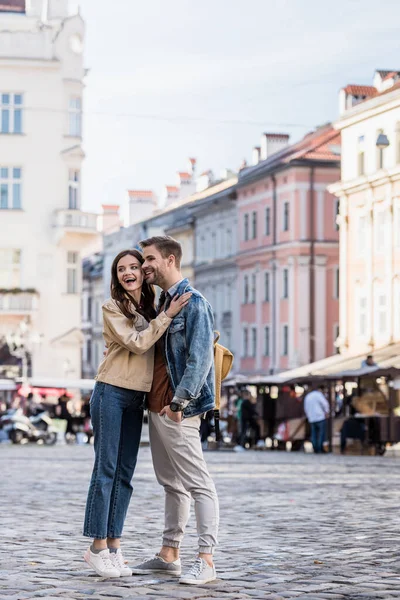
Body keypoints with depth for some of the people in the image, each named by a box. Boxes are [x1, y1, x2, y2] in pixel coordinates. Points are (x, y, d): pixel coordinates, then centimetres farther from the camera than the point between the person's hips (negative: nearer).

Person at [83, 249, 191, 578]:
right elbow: (137, 343, -14)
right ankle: (97, 546, -3)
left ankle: (113, 545, 8)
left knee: (125, 474, 5)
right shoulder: (113, 308, -5)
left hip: (136, 399, 6)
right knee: (106, 469, -7)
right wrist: (167, 315, -14)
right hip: (111, 394, -6)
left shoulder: (148, 309, 13)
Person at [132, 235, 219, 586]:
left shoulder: (194, 303, -11)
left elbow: (200, 358, -19)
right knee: (172, 484, 13)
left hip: (179, 411, -10)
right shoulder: (163, 303, 17)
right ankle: (169, 556, 19)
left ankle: (206, 561, -8)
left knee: (198, 484, -7)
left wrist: (179, 401, -24)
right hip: (157, 406, 10)